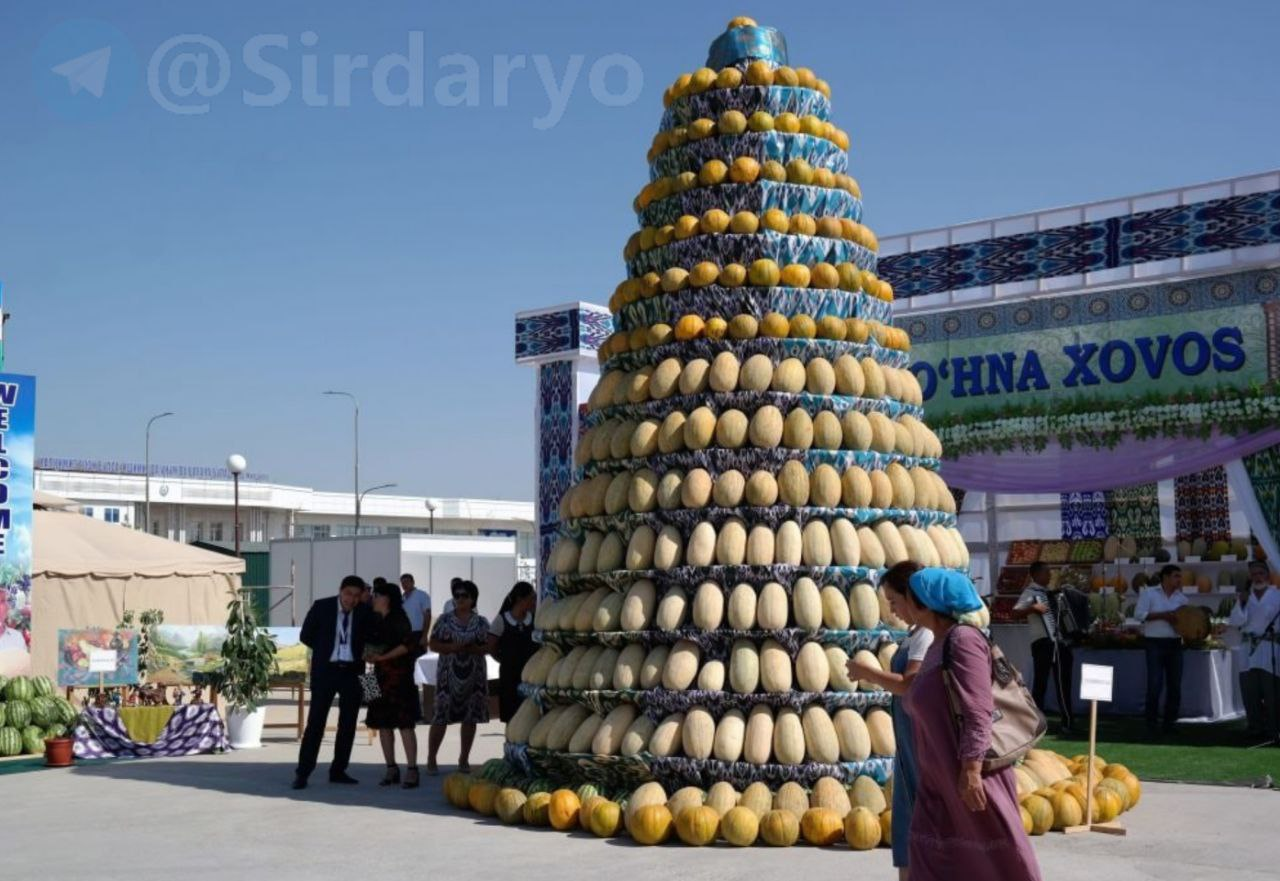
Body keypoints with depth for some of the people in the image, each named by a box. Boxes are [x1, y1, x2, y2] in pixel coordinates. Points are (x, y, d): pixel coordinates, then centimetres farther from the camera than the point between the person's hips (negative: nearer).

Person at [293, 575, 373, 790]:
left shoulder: (365, 612, -1)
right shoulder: (322, 606, -5)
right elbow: (306, 635, 3)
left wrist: (362, 652, -5)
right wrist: (327, 649, 3)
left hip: (352, 671, 3)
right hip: (325, 670, -3)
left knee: (348, 723, 6)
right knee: (316, 721, -5)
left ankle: (338, 770, 17)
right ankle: (302, 772, -1)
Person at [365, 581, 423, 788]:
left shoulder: (399, 619, -8)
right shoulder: (376, 620, 12)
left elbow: (409, 644, -17)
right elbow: (371, 644, 20)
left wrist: (383, 657, -18)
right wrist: (369, 656, -1)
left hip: (399, 677, -7)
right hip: (381, 677, 7)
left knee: (404, 723, -7)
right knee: (383, 723, 6)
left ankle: (412, 770, -6)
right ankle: (391, 769, 13)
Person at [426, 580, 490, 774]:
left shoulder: (481, 622, 5)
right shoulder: (445, 619, 4)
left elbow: (487, 647, 1)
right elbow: (433, 644, 0)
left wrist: (472, 649, -18)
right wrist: (452, 647, -16)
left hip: (474, 675, 1)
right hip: (449, 674, -1)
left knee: (470, 717, 4)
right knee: (441, 716, -4)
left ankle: (464, 759, 17)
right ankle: (431, 758, 5)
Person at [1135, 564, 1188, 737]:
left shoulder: (1181, 598, 12)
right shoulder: (1149, 594, -1)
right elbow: (1139, 614, -10)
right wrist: (1163, 615, -16)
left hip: (1175, 644, 5)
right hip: (1155, 644, -5)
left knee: (1175, 685, 6)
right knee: (1154, 685, -6)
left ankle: (1170, 723, 17)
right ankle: (1152, 725, 1)